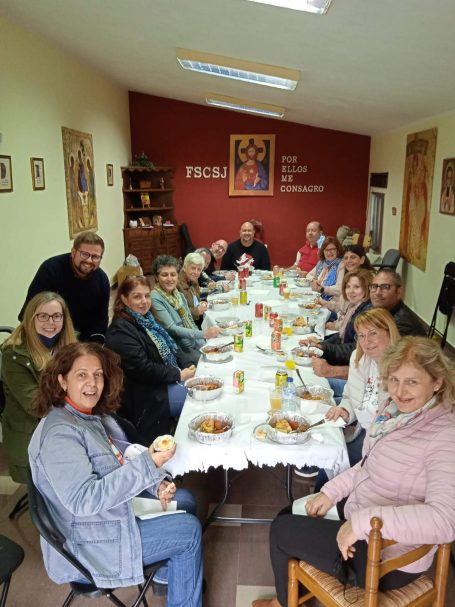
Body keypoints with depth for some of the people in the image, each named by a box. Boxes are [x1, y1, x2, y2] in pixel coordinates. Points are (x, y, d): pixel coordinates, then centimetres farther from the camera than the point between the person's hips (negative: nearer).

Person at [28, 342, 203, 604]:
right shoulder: (58, 434, -27)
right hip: (88, 546, -9)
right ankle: (183, 601, 17)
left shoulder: (95, 415, 2)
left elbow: (122, 467, 9)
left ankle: (167, 571, 34)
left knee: (184, 500, 15)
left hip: (115, 509, 9)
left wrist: (157, 485, -9)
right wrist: (146, 465, -36)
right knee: (189, 530, -7)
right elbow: (83, 500, -34)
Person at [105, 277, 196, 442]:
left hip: (168, 380, 9)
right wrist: (179, 375, -17)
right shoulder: (120, 331, -17)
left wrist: (187, 367, -4)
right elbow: (143, 369, -22)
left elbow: (171, 345, 13)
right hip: (150, 394, -9)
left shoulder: (146, 319, 12)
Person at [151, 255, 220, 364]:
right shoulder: (155, 298, -12)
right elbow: (171, 328, -19)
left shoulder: (179, 295, 12)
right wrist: (203, 334, -27)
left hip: (196, 345, 7)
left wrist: (203, 343, -1)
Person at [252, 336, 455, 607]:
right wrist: (331, 491, 3)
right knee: (287, 516, 23)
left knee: (281, 530, 5)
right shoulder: (394, 409, -3)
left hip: (387, 559, -8)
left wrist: (362, 522, -39)